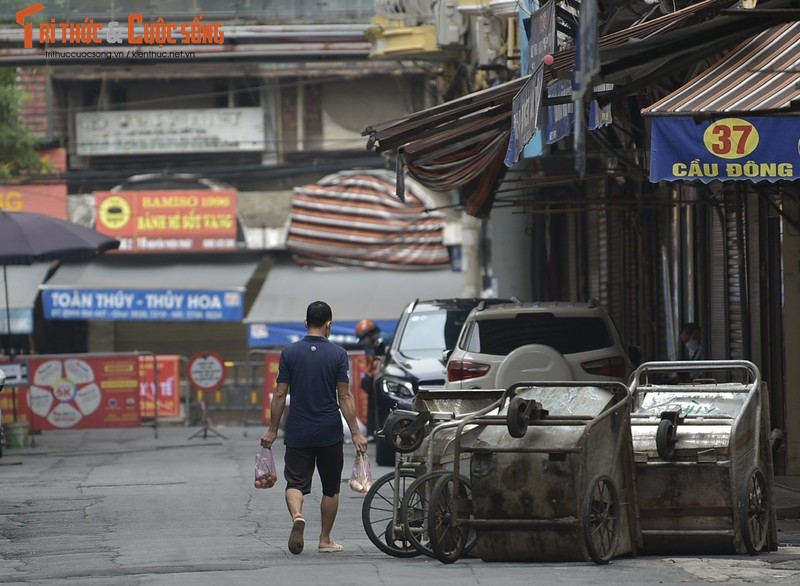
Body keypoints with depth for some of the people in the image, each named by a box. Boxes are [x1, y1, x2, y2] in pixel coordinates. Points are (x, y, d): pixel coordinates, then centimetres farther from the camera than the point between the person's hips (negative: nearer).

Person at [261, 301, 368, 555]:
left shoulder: (290, 353, -2)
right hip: (330, 432, 0)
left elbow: (280, 395, -1)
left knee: (295, 482, 2)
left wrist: (272, 430, 7)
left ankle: (297, 516, -28)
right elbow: (345, 396, -8)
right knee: (330, 487, 13)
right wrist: (356, 432, -4)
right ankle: (325, 540, 19)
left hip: (298, 432, 1)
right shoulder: (337, 354, -6)